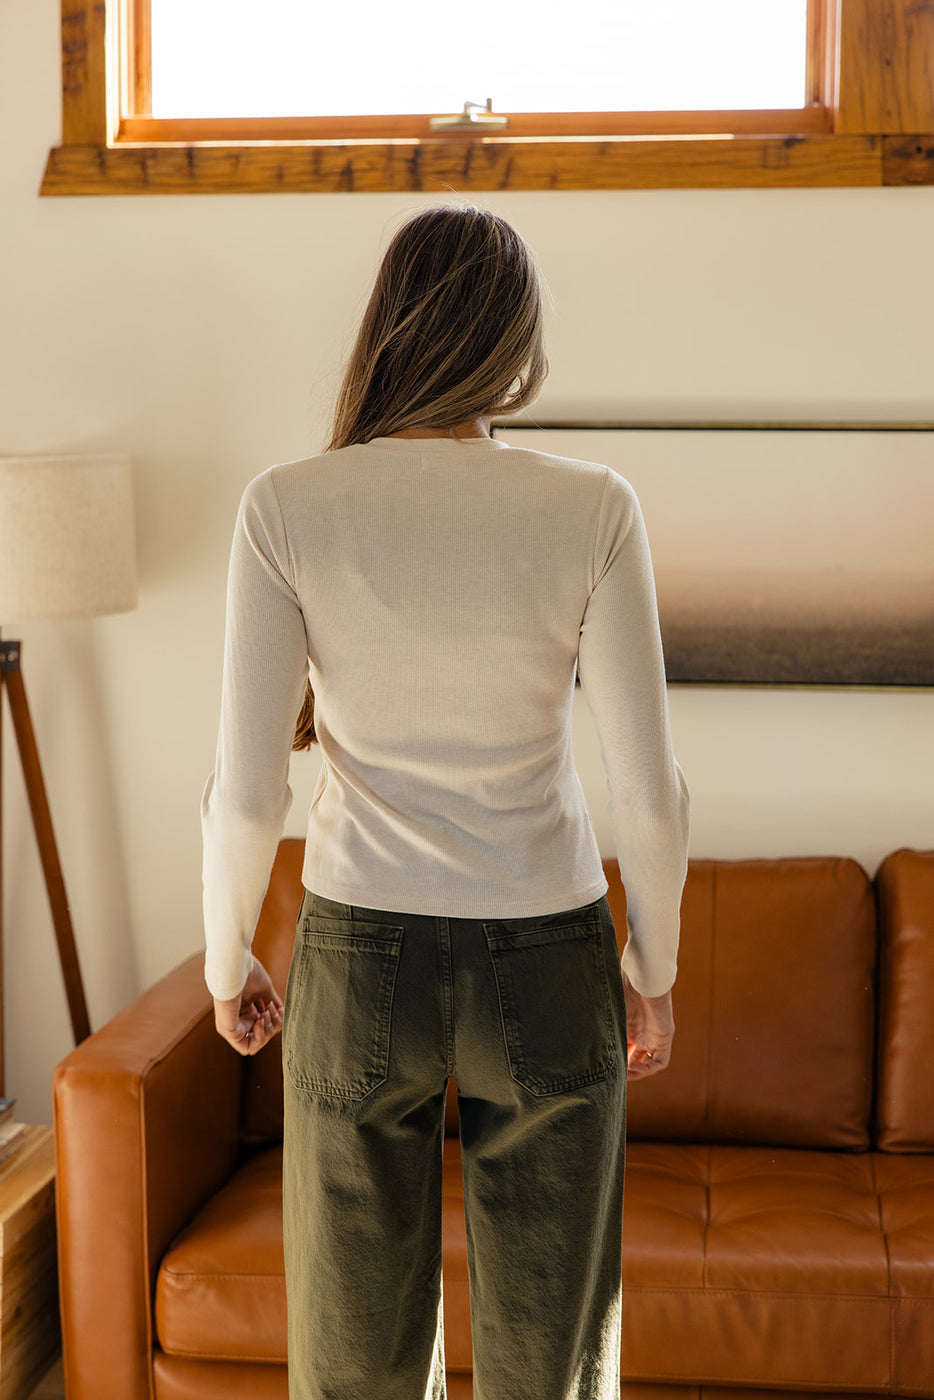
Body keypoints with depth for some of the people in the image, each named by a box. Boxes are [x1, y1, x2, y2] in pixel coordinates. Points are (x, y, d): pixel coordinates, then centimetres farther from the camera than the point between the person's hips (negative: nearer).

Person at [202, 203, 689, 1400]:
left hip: (360, 962, 0)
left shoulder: (288, 508, -10)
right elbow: (648, 793, -8)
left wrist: (227, 963, 6)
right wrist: (652, 972, 7)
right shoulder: (593, 511, -10)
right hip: (546, 968, 0)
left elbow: (246, 791, -10)